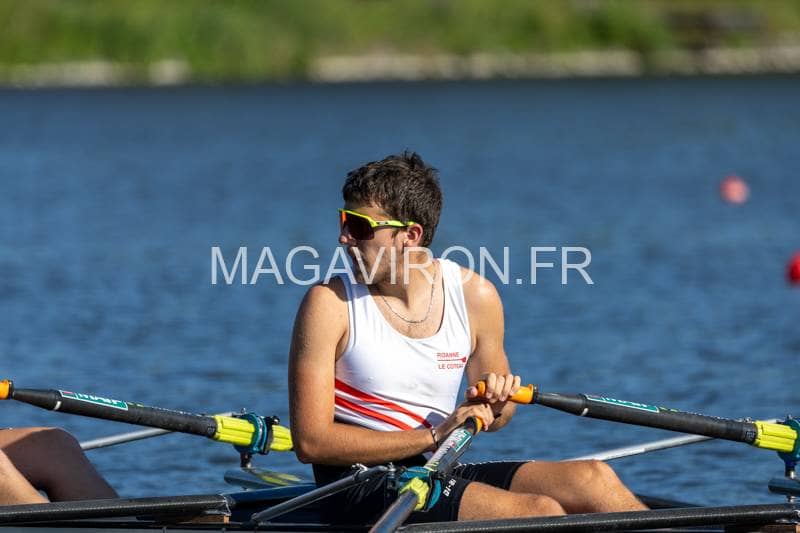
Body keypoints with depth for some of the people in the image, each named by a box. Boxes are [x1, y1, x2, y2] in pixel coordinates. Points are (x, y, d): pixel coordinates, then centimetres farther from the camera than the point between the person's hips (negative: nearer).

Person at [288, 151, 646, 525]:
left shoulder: (475, 297, 3)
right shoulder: (329, 304, -9)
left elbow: (491, 418, 18)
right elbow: (310, 442, -15)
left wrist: (496, 405, -9)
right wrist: (433, 435, -18)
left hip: (438, 475, 5)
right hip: (361, 489, -5)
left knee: (591, 478, -15)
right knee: (540, 511, -23)